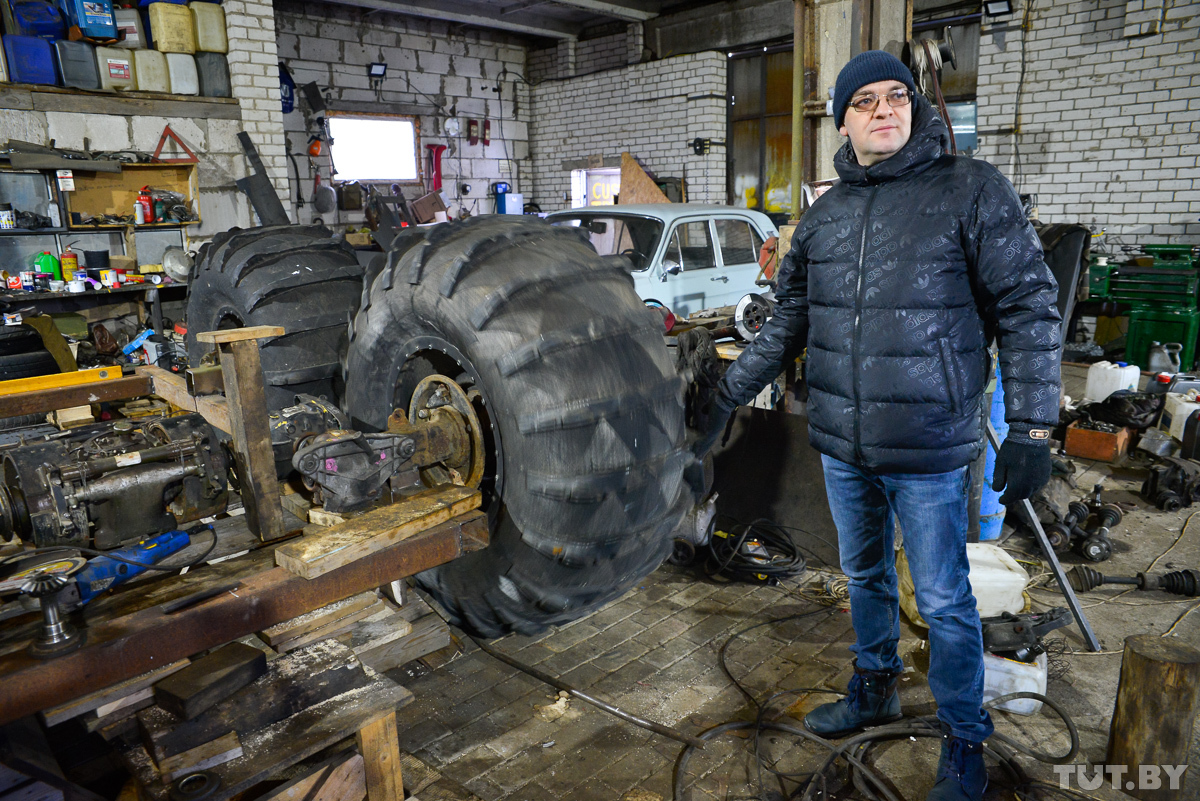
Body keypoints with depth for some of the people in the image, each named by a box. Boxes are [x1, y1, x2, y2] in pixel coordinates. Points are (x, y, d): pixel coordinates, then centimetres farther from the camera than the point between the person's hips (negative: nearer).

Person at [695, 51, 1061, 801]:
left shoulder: (973, 190, -6)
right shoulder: (824, 215, 8)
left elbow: (1029, 309, -7)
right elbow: (789, 323, 13)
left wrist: (1032, 427, -13)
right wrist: (727, 397, 9)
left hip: (930, 448, -4)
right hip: (842, 444, 5)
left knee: (944, 600, 7)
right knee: (866, 576, 21)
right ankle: (874, 689, 43)